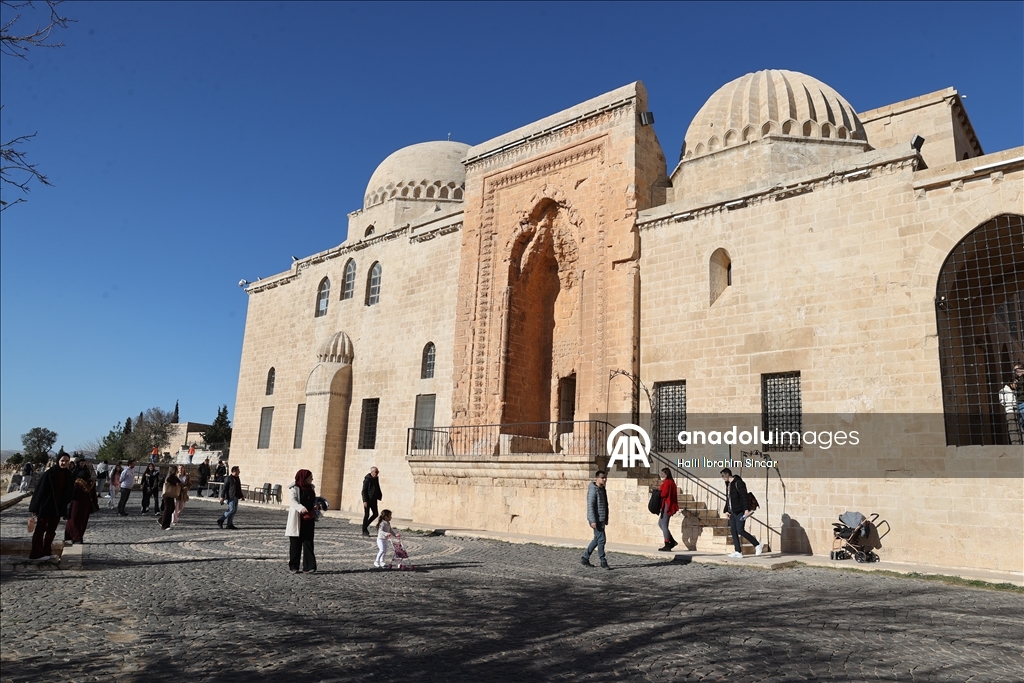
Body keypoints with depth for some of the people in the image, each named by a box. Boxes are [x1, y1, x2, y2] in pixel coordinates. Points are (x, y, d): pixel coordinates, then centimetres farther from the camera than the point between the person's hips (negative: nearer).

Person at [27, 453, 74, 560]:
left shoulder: (68, 475, 3)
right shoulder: (50, 473, -13)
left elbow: (70, 492, 9)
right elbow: (40, 489, -12)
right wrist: (35, 507, -13)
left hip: (58, 506, 6)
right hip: (46, 505, -5)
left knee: (51, 530, 12)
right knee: (40, 529, 4)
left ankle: (47, 552, 21)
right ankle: (37, 554, 10)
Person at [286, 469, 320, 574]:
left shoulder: (311, 488, 12)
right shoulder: (294, 488, -7)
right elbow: (293, 501, -19)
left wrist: (317, 506, 0)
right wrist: (301, 508, -37)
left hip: (309, 520, 5)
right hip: (297, 520, -5)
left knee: (308, 543, 2)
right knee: (296, 543, 5)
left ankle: (308, 567, 2)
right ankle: (293, 567, 16)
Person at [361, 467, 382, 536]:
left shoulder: (376, 479, 9)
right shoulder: (367, 479, -13)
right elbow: (364, 491, -15)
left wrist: (380, 496, 9)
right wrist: (365, 501, -20)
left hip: (374, 500, 7)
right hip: (368, 500, -7)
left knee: (375, 514, 6)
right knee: (366, 515, -2)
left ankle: (366, 525, 25)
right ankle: (364, 531, 7)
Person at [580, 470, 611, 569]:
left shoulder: (603, 489, 14)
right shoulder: (593, 490, -15)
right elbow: (590, 506, -19)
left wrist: (606, 519, 20)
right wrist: (593, 521, -22)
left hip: (601, 519, 10)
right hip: (596, 520, -10)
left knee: (597, 539, 14)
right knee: (601, 539, -6)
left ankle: (585, 558, 23)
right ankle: (603, 561, 5)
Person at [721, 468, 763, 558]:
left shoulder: (738, 482, -11)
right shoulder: (728, 484, 16)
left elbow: (744, 496, -17)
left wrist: (746, 509, -23)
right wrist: (726, 511, 15)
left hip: (740, 511, -9)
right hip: (732, 512, 9)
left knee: (740, 531, -12)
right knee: (733, 531, 3)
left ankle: (757, 545, 3)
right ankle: (738, 552, 5)